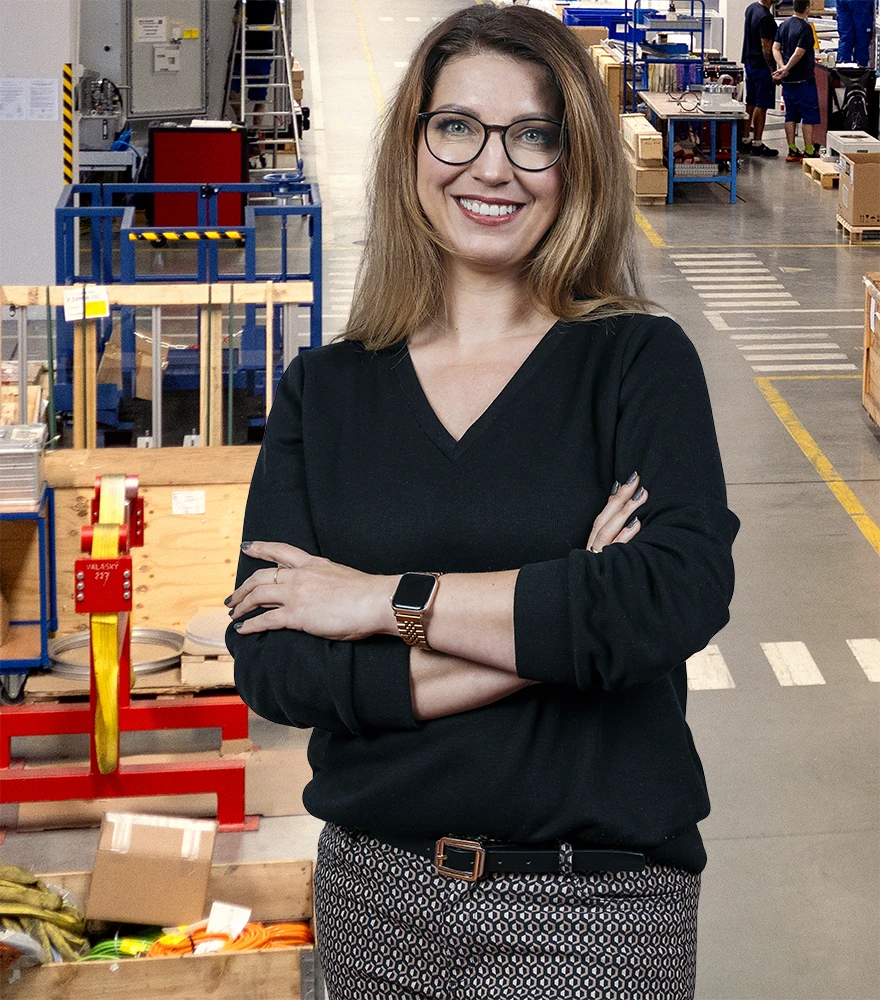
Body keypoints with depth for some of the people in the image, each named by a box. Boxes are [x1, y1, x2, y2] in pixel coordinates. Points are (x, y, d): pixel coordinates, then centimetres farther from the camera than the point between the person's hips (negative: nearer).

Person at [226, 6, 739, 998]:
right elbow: (270, 664, -8)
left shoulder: (640, 361, -4)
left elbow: (681, 596, -20)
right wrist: (554, 630, -16)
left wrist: (390, 602, -16)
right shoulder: (323, 390, 2)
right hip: (374, 892, 3)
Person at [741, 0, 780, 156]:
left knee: (750, 104, 14)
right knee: (761, 106, -2)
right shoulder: (765, 17, -22)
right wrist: (773, 70, -17)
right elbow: (766, 47, -22)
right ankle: (757, 144, 2)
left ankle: (745, 141, 20)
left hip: (750, 63, 9)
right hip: (762, 66, -9)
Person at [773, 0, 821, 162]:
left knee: (791, 115, 10)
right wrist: (786, 69, -13)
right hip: (804, 79, -7)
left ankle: (792, 151, 11)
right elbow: (799, 53, -21)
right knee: (809, 115, -1)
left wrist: (782, 66, -6)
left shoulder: (784, 25, 9)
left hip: (788, 80, 8)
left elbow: (776, 48, 5)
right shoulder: (805, 28, -15)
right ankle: (809, 152, -2)